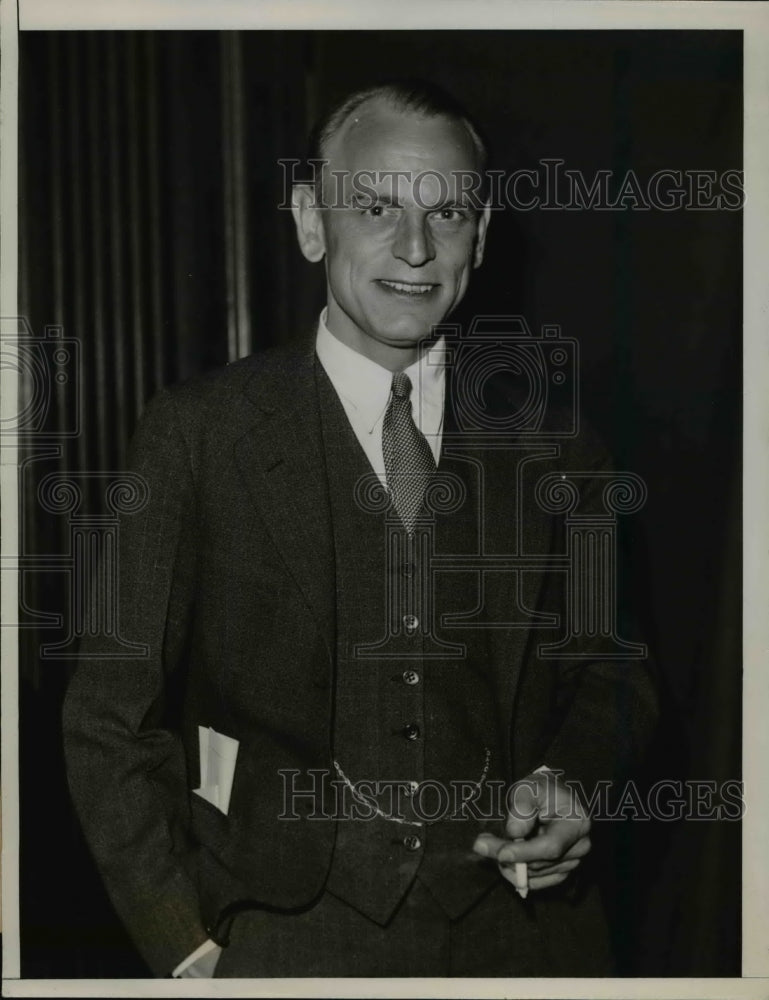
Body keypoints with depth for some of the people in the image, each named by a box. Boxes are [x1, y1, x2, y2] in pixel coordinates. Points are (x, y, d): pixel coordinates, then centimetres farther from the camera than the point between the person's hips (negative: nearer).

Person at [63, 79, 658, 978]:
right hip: (286, 940, -2)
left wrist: (566, 782, -6)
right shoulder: (198, 432, -6)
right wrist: (189, 949, -11)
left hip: (518, 932, 3)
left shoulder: (552, 443, 1)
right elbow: (113, 719, -5)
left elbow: (610, 677, 13)